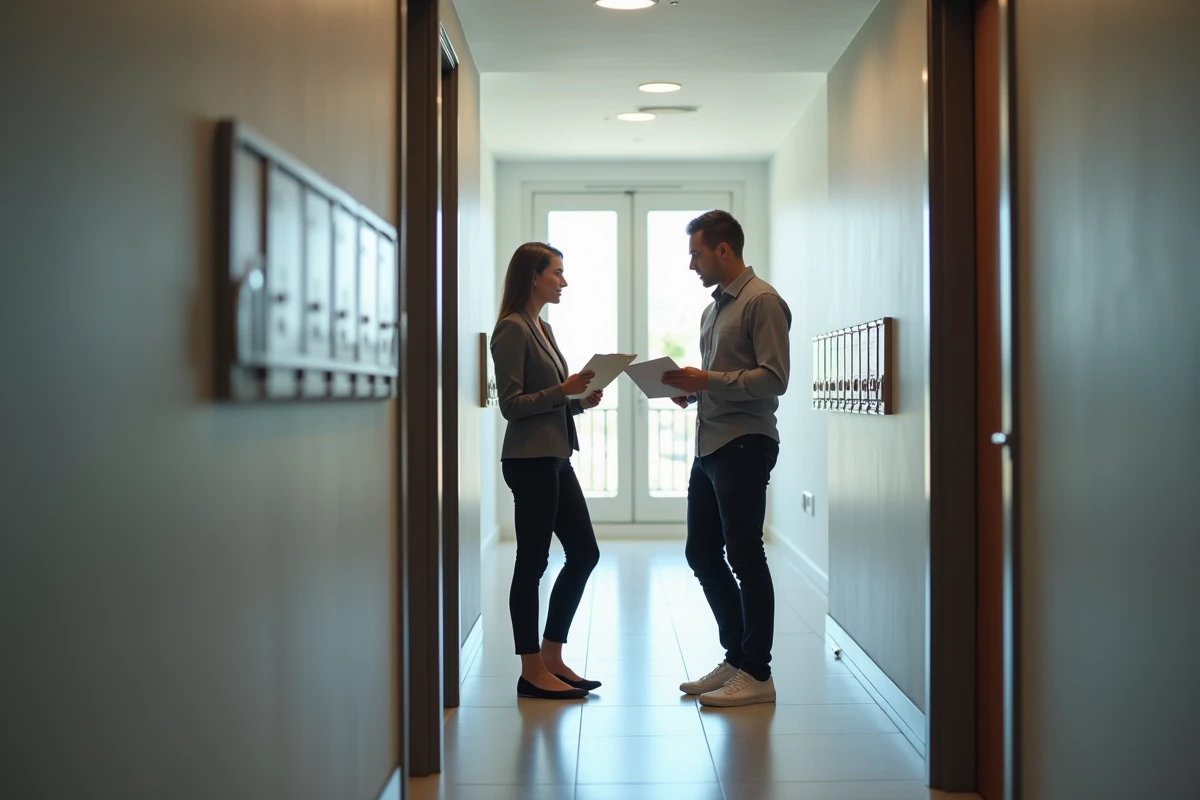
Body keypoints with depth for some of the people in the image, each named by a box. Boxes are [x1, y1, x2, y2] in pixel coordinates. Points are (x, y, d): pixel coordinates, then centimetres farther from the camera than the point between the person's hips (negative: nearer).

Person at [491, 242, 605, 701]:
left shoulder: (542, 328, 17)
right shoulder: (512, 329, -11)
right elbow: (511, 404, -15)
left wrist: (580, 402, 5)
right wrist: (563, 390, -21)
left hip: (555, 459, 10)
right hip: (529, 460, -10)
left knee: (584, 554, 11)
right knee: (532, 561, -2)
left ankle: (551, 658, 20)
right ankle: (532, 672, 7)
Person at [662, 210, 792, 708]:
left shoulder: (762, 301, -9)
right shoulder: (713, 309, 19)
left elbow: (773, 379, -17)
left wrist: (706, 381, -19)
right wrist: (690, 390, 6)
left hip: (744, 446, -10)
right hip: (709, 445, 10)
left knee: (744, 557, -4)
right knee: (702, 554, 13)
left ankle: (757, 675, 7)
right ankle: (737, 659, 25)